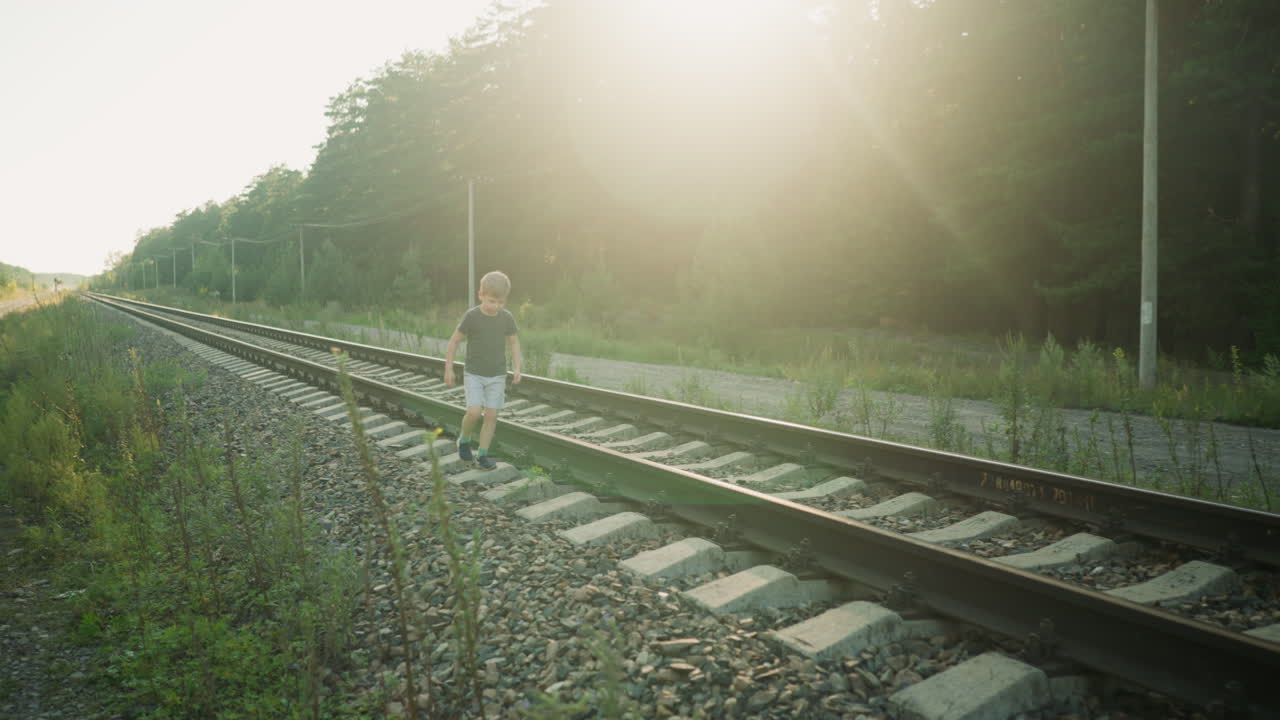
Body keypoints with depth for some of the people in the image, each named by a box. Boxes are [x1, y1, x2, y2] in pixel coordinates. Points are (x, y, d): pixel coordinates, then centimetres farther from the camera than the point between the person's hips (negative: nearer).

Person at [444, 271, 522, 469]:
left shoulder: (506, 317, -5)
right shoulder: (471, 316, -13)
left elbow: (514, 342, 8)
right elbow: (454, 341, -5)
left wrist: (516, 368, -2)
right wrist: (448, 369, -4)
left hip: (497, 376, 3)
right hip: (474, 374, -2)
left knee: (491, 415, -1)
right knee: (474, 412, -15)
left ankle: (482, 454, 11)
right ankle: (464, 439, 14)